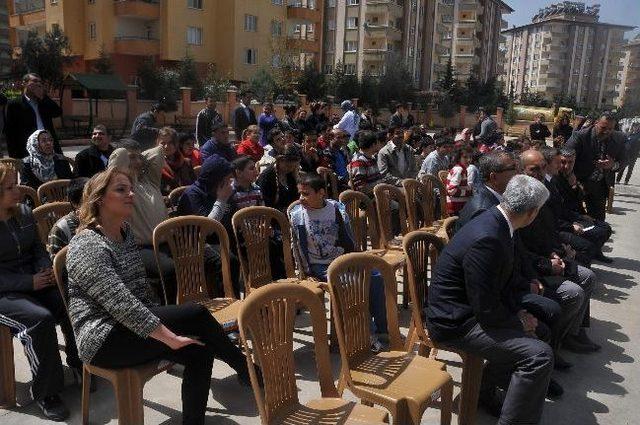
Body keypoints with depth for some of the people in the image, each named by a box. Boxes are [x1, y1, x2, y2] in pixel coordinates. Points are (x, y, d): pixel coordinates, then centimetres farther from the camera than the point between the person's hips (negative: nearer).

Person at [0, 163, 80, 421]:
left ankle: (79, 364, 2)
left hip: (34, 281, 5)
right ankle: (45, 392, -13)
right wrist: (30, 283, -21)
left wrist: (46, 271, -6)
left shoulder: (23, 213, 7)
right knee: (40, 320, -31)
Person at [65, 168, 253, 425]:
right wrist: (172, 338, -27)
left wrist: (160, 321, 7)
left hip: (137, 327, 8)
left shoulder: (125, 233, 11)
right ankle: (246, 371, -5)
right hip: (103, 340, -8)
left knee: (199, 352, -17)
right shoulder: (87, 247, -16)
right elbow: (122, 305, -25)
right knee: (196, 314, -20)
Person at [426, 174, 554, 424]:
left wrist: (517, 312, 2)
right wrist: (519, 322, -8)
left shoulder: (495, 222, 2)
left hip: (468, 308, 10)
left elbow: (501, 282, 15)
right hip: (455, 323, -10)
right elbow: (486, 311, -24)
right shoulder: (486, 239, -28)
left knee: (532, 327, 22)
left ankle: (487, 392, 33)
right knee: (539, 355, -17)